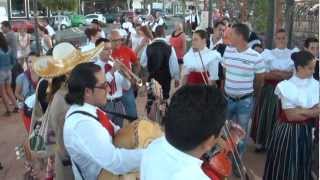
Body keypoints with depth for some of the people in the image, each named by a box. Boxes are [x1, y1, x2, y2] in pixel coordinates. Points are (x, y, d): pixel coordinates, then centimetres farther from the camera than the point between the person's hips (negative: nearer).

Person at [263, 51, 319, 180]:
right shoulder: (286, 86, -15)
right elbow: (291, 115, -18)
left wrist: (300, 111, -21)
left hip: (306, 131, 4)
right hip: (287, 131, -4)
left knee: (302, 165, 16)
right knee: (283, 166, 7)